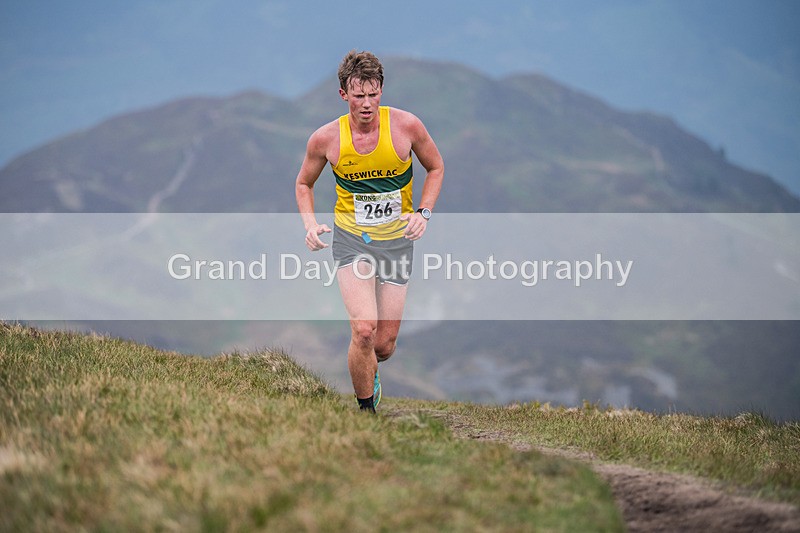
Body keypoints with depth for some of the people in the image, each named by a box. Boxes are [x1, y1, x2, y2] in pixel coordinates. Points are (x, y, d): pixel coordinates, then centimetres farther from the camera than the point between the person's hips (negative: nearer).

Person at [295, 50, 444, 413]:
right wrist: (310, 224, -8)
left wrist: (423, 212, -6)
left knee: (385, 345, 3)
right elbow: (304, 183, 9)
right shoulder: (325, 139, -10)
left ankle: (367, 374, 41)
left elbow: (435, 168, 7)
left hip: (397, 240, 1)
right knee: (364, 329, -21)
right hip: (351, 238, -1)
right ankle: (366, 410, 0)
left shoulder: (407, 126, -11)